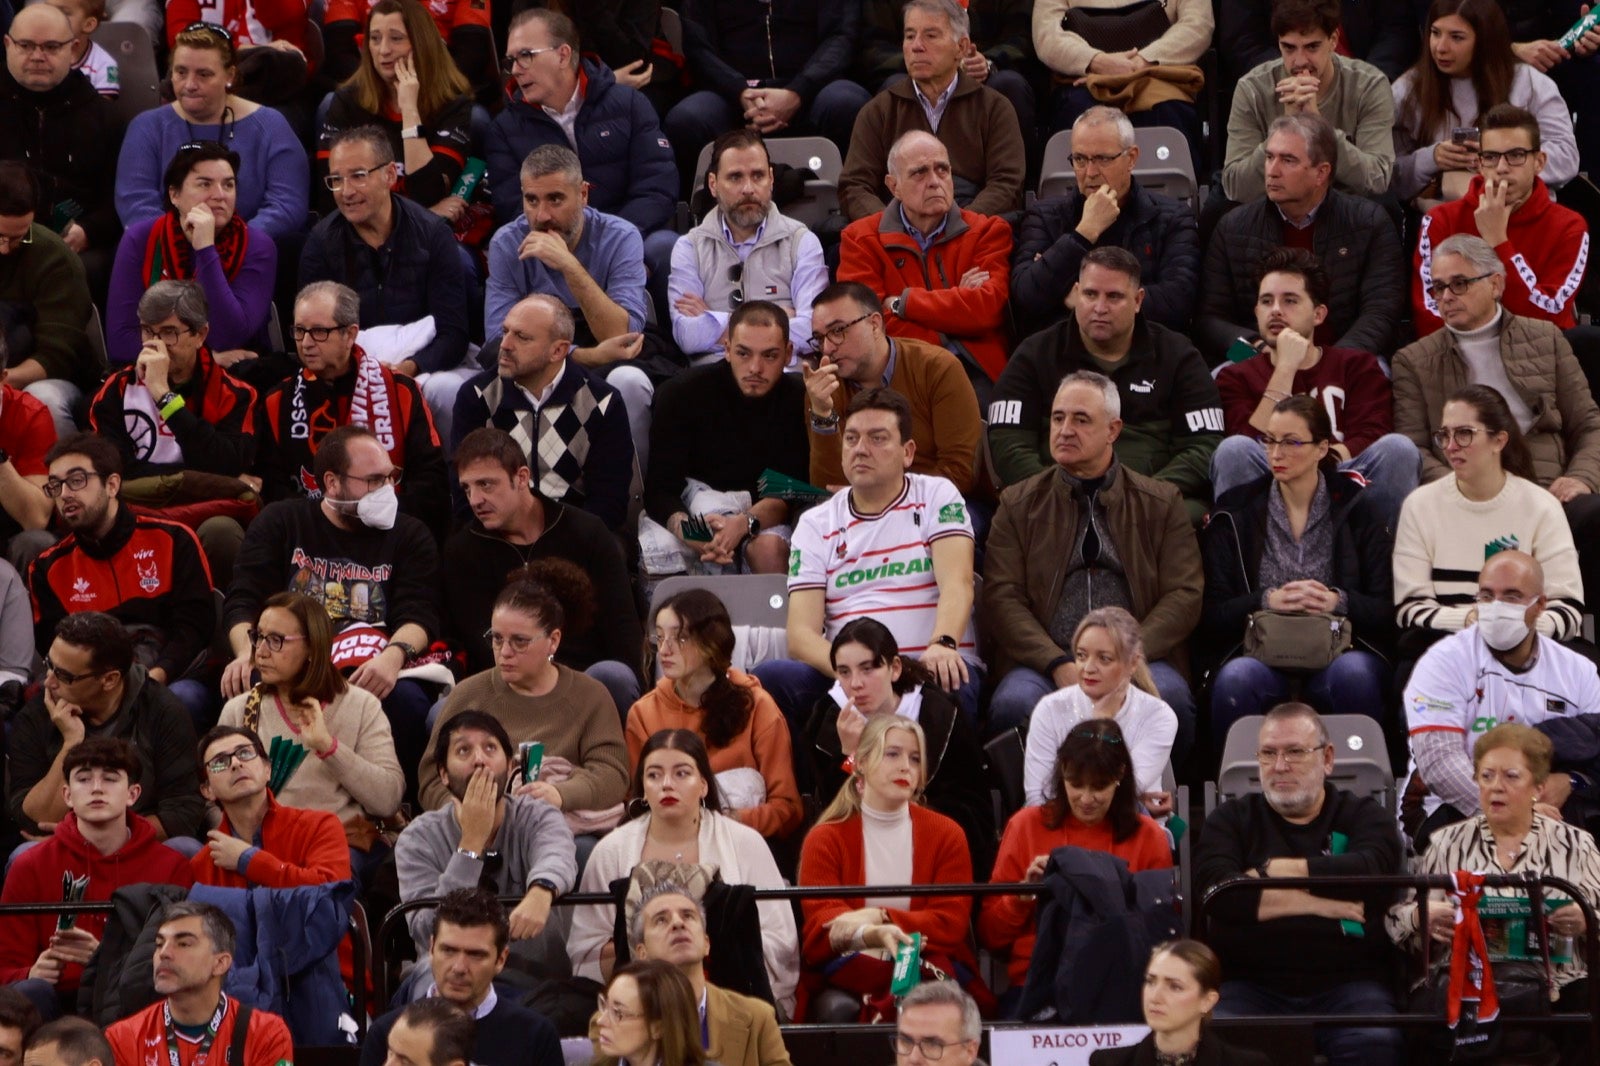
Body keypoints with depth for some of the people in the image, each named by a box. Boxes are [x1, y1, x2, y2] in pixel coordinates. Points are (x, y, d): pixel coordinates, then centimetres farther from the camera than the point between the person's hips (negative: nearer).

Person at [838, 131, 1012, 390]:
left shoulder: (987, 232, 14)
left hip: (977, 372, 0)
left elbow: (988, 308, -4)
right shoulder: (860, 239, 11)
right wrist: (958, 300, -1)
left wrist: (902, 303, -3)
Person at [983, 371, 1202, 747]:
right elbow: (1001, 597, 5)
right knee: (1014, 703, -35)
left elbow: (1183, 596, 7)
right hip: (1044, 661, 0)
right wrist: (1059, 666, -12)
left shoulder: (1162, 503, 16)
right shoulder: (1019, 504, 16)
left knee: (1170, 699, -35)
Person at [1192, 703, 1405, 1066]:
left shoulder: (1363, 816, 14)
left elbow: (1371, 871, -10)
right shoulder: (1231, 819, 16)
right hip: (1252, 983, 0)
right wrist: (1316, 901, -6)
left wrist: (1275, 871, -3)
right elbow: (1217, 889, -6)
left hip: (1346, 981, 0)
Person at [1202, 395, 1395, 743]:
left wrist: (1338, 602, -16)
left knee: (1354, 673, -35)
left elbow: (1388, 609, 3)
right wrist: (1267, 601, -13)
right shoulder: (1235, 512, 11)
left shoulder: (1356, 509, 10)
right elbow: (1211, 612, 4)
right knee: (1236, 678, -34)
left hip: (1339, 651, 0)